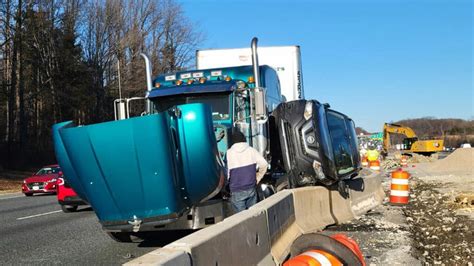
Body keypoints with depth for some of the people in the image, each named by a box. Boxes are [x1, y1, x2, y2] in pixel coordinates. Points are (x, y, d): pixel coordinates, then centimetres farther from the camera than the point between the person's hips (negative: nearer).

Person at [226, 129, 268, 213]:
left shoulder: (229, 153, -8)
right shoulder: (252, 150, 0)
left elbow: (226, 173, -9)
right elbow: (264, 164, -2)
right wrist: (257, 179, 11)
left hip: (237, 191, -3)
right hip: (251, 188, 3)